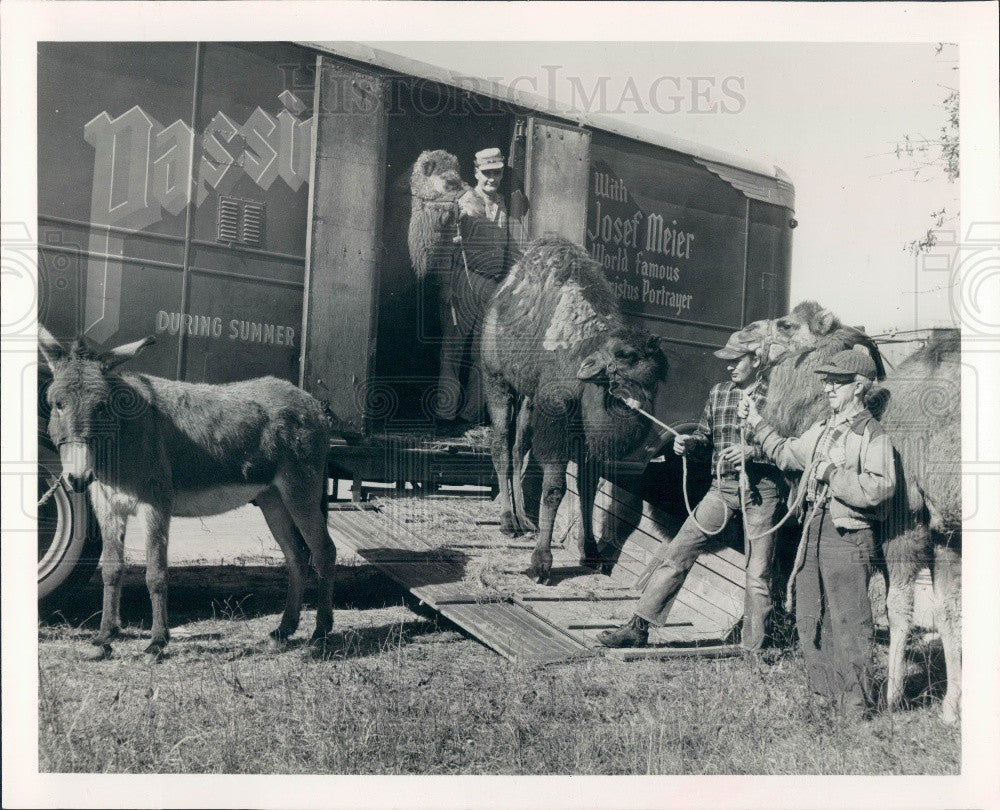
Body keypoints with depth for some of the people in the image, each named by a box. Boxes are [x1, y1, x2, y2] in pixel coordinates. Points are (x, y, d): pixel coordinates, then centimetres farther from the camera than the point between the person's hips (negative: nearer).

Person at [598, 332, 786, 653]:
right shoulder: (718, 392, 10)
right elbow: (705, 435, 18)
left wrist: (753, 451, -21)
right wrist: (689, 442, -3)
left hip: (761, 492, -4)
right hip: (722, 488, 4)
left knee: (758, 573, 3)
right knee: (677, 553, 0)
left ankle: (753, 649, 17)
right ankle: (638, 627, 7)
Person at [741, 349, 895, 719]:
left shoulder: (873, 435, -11)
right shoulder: (822, 429, 14)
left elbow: (878, 488, -23)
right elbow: (787, 454, 30)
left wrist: (831, 473, -19)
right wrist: (757, 423, 25)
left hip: (848, 537, -8)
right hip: (813, 531, 9)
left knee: (849, 624, -1)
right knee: (810, 619, 15)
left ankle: (855, 703, 12)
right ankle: (823, 694, 28)